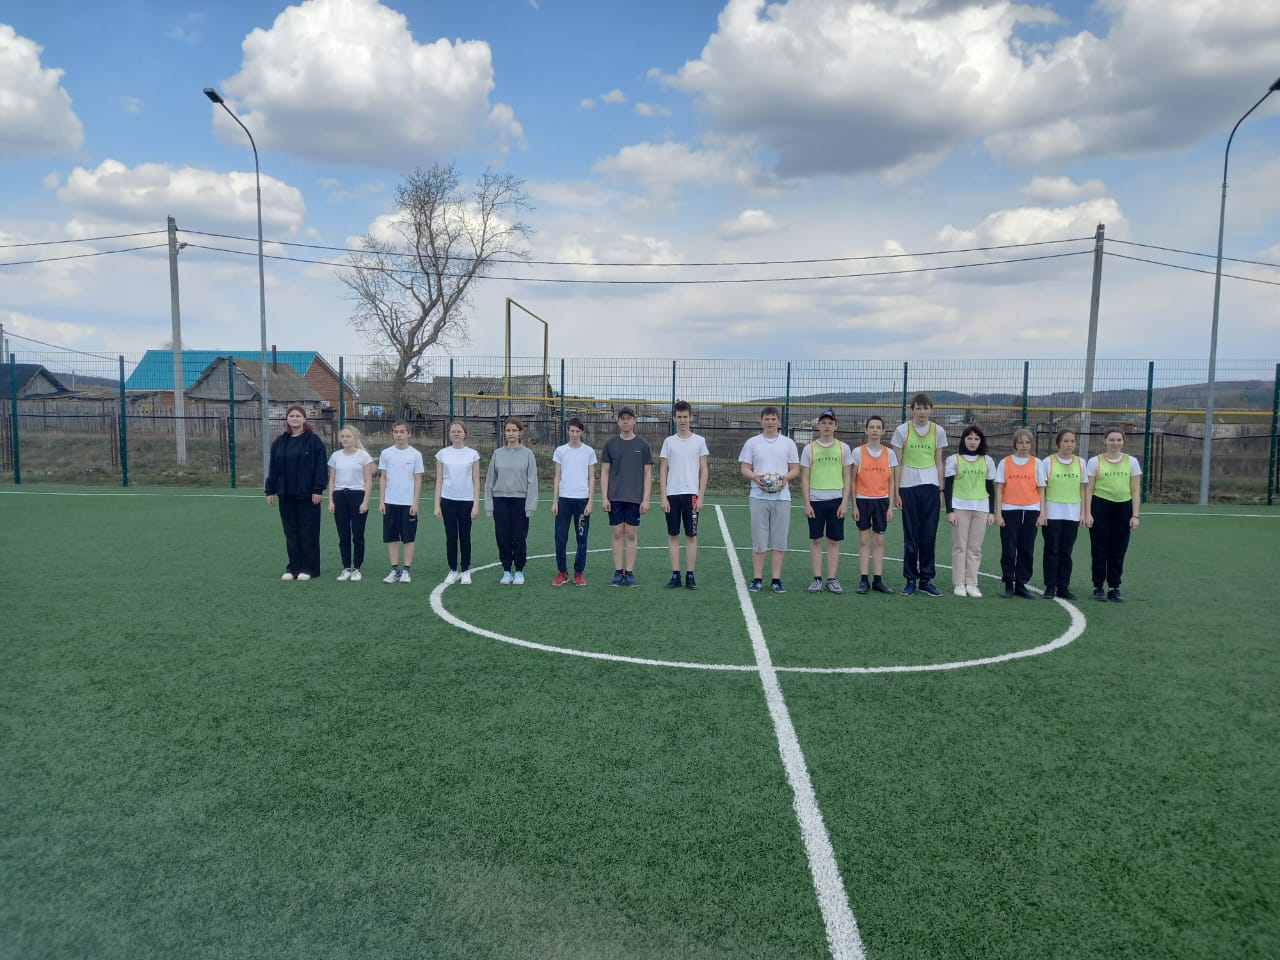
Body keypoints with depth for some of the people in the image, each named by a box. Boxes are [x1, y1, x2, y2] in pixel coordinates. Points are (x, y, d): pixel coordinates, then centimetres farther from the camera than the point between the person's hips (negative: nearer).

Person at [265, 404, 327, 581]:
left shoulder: (313, 440, -4)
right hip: (286, 495, 5)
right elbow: (273, 467, 12)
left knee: (308, 531, 1)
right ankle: (293, 567, 16)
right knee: (291, 531, 8)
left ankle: (309, 568, 9)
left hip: (307, 494, -5)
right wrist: (270, 490, 7)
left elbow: (320, 466, -9)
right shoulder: (279, 442, 11)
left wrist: (318, 489, -14)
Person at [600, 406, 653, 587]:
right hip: (615, 498, 1)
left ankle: (630, 573, 9)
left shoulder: (642, 444, 3)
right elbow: (604, 472, 4)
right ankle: (618, 573, 10)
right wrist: (604, 497, -4)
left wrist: (646, 499, -4)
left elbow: (648, 473, 3)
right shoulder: (610, 443, 5)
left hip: (635, 498, 0)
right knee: (618, 534, 3)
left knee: (631, 535, 3)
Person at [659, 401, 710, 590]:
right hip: (672, 494, 1)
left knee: (691, 535, 1)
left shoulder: (699, 441, 4)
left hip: (691, 494, -1)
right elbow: (663, 471, 7)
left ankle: (690, 575, 7)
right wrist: (663, 497, -1)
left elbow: (704, 470, 3)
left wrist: (700, 496, -5)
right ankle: (675, 575, 9)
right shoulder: (669, 441, 7)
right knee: (673, 535, 3)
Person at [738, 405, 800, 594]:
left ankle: (776, 580, 10)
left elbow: (795, 469, 8)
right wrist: (755, 477, -15)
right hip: (759, 497, -1)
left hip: (782, 497, 1)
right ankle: (757, 579, 10)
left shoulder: (788, 443, 7)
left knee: (779, 541, 3)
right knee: (758, 541, 2)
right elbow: (745, 468, 6)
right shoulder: (752, 442, 6)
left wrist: (786, 477, -13)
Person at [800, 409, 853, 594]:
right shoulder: (809, 448, 4)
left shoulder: (843, 448, 5)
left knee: (834, 541, 3)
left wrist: (844, 502, -3)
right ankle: (817, 579, 7)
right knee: (816, 540, 1)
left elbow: (847, 477, 5)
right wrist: (807, 503, -3)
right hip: (815, 500, 0)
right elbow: (805, 478, 4)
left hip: (836, 500, 1)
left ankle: (832, 579, 10)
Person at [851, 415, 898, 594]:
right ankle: (864, 580, 4)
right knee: (864, 541, 1)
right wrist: (854, 505, -4)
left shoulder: (889, 453, 3)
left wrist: (891, 506, 0)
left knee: (879, 541, 5)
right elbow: (852, 480, 1)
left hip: (882, 500, 1)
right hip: (863, 499, -1)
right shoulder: (858, 452, -1)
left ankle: (878, 580, 10)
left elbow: (891, 481, 5)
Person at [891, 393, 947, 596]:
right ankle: (910, 579, 11)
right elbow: (897, 463, 1)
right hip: (908, 487, -1)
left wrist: (941, 490, 6)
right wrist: (896, 491, -3)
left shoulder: (938, 431, 5)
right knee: (911, 536, 3)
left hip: (930, 487, 2)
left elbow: (939, 463, 10)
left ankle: (926, 579, 11)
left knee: (929, 536, 3)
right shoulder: (902, 430, 0)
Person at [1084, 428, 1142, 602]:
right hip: (1100, 506, -2)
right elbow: (1089, 489, 1)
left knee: (1118, 550, 6)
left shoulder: (1131, 462, 6)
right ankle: (1098, 587, 12)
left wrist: (1135, 516, -1)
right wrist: (1087, 513, -7)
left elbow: (1136, 491, 6)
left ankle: (1114, 588, 16)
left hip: (1123, 508, 2)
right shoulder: (1095, 461, 0)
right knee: (1100, 549, 3)